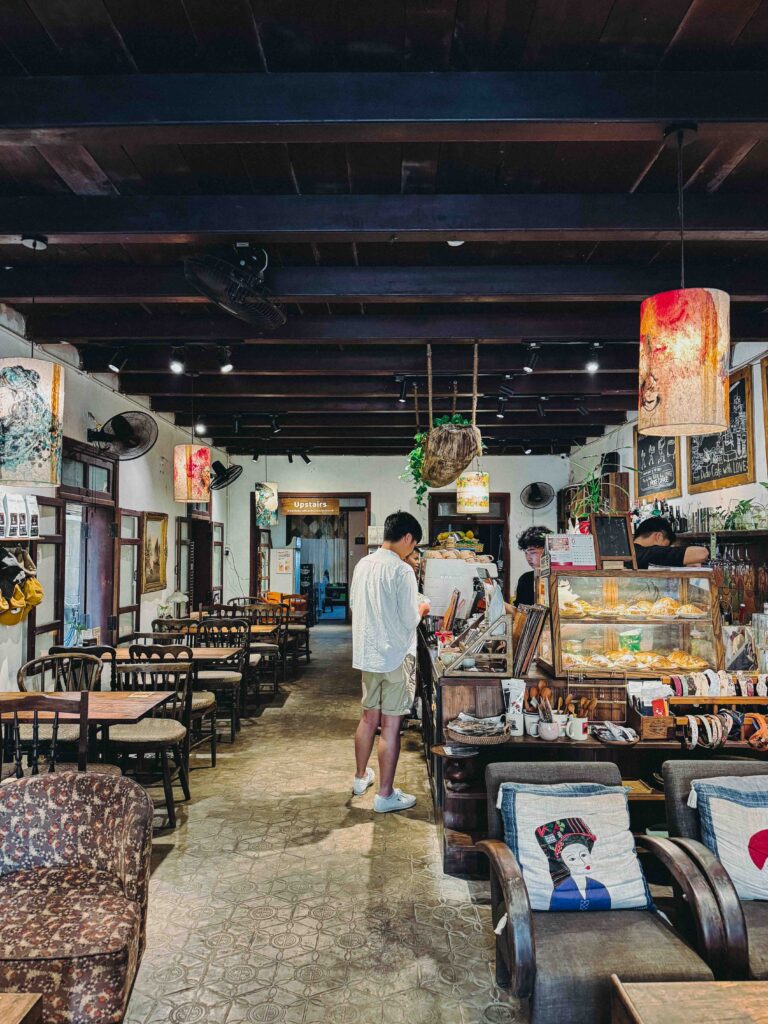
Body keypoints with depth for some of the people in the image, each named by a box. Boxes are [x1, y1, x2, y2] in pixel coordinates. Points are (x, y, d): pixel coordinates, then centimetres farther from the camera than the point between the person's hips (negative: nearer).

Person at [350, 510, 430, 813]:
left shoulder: (363, 564, 4)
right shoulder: (402, 571, -18)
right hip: (394, 657, -7)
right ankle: (385, 794, 11)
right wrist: (421, 609, 4)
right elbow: (410, 621, -17)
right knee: (391, 725, 2)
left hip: (366, 654, 7)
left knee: (369, 717, 21)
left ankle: (361, 776, 35)